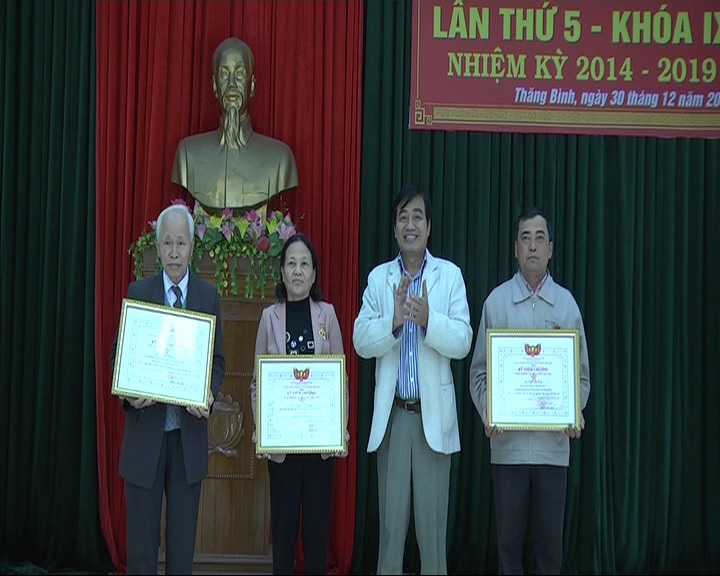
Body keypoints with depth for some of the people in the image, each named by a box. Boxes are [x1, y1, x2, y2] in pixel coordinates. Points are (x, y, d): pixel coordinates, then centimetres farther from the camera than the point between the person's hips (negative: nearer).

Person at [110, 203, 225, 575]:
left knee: (183, 537, 8)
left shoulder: (209, 296, 5)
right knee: (141, 535, 4)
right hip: (145, 429, -1)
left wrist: (210, 394, -13)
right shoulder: (138, 292, 2)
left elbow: (217, 360, 6)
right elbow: (118, 353, 3)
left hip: (189, 432, 1)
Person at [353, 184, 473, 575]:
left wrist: (428, 320, -24)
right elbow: (361, 341, -3)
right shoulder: (378, 277, 7)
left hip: (433, 413, -1)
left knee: (432, 525, 4)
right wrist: (393, 321, -20)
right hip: (391, 414, 2)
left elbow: (462, 342, -7)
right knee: (390, 525, 7)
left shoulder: (450, 275, 2)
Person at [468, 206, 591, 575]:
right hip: (507, 440, -1)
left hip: (554, 442, 1)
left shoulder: (567, 303, 6)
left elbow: (582, 373, 9)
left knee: (550, 537, 7)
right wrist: (486, 412, -12)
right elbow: (479, 371, 4)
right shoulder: (496, 302, 2)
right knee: (508, 535, 6)